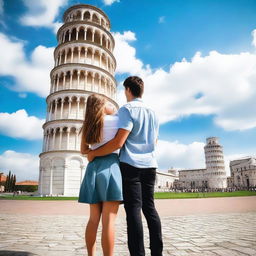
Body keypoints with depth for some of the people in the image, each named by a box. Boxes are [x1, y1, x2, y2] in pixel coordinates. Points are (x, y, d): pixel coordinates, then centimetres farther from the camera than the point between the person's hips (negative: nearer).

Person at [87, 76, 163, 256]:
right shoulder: (153, 113, 16)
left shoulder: (127, 109, -7)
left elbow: (118, 142, -16)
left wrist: (94, 153, -6)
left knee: (134, 210, -4)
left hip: (131, 165, -7)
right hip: (150, 165, 7)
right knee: (149, 208, 12)